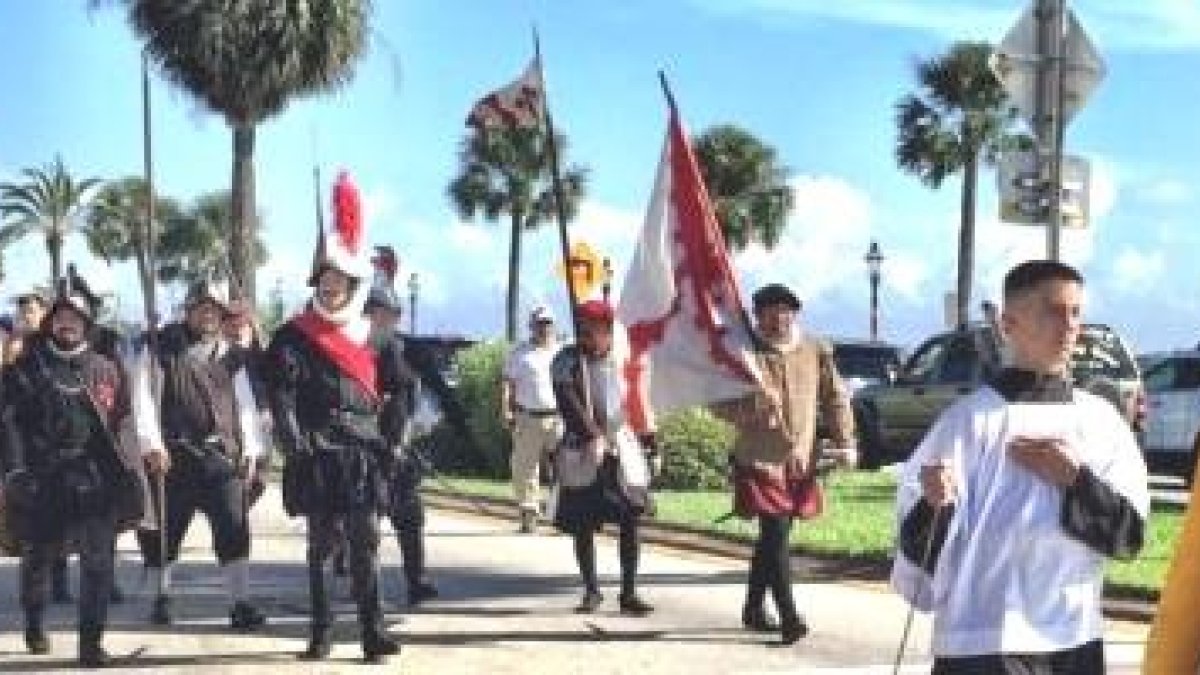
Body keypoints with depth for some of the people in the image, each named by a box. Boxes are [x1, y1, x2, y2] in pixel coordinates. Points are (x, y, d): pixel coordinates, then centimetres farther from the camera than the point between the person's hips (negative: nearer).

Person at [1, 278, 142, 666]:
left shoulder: (104, 370, 12)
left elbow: (121, 421, 14)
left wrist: (120, 471, 8)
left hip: (93, 478, 1)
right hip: (42, 478, -1)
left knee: (98, 560, -9)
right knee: (38, 555, 14)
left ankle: (91, 643, -5)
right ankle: (34, 622, 40)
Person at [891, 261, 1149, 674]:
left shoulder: (1101, 420, 7)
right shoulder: (971, 418, -7)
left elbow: (1129, 533, 4)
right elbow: (919, 546, -9)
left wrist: (1075, 480, -10)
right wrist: (934, 504, -30)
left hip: (1076, 641, 5)